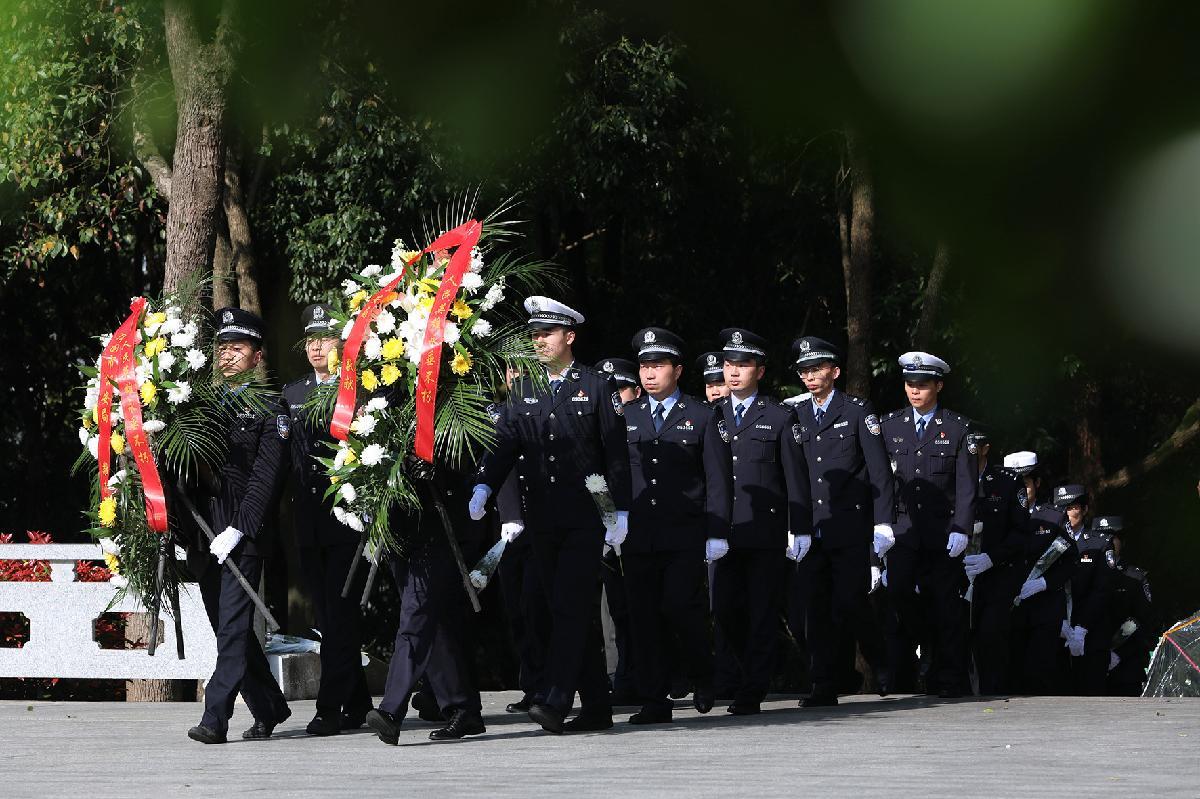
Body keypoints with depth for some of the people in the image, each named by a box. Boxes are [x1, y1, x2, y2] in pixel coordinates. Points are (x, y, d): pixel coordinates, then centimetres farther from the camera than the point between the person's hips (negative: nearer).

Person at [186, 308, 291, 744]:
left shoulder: (269, 409, -1)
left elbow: (266, 477, -8)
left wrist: (238, 529, -16)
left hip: (244, 534, -7)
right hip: (205, 529, 7)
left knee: (233, 624, -11)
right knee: (228, 626, 11)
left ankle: (215, 717, -16)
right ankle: (269, 708, 22)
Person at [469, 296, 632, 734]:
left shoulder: (597, 387, 0)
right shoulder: (523, 390, 11)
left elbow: (617, 453, -1)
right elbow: (505, 443, 2)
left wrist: (620, 512, -6)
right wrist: (483, 486, -16)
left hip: (586, 519, -5)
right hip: (543, 521, 5)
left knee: (569, 606, -14)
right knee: (574, 613, 8)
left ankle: (555, 702, -21)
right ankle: (596, 707, 13)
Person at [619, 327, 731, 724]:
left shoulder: (702, 416, 6)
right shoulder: (627, 417, 14)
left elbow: (718, 478, 2)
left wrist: (716, 532, -6)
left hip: (685, 535, -3)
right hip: (639, 536, 3)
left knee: (679, 605, -15)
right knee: (644, 616, 0)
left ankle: (703, 676, 10)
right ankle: (654, 701, 4)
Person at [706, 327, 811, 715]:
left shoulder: (780, 418, 3)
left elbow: (796, 477, 2)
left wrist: (800, 529, -3)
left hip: (766, 530, -3)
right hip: (725, 533, 3)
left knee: (762, 612, -3)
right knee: (726, 609, 0)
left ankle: (752, 692, 0)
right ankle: (755, 668, 22)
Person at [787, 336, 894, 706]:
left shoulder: (857, 410, 3)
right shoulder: (797, 417, 15)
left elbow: (878, 469, -1)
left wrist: (883, 523, -8)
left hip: (850, 528, -4)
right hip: (811, 532, 4)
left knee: (850, 604, -10)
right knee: (817, 609, 0)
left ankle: (884, 669, 12)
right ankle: (824, 686, 3)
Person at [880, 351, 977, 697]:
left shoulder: (957, 428, 5)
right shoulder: (891, 426, 11)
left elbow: (966, 484, -1)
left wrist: (961, 529, -11)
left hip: (942, 534, -1)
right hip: (903, 530, 1)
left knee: (946, 607, 0)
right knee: (897, 594, -15)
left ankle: (949, 680, 6)